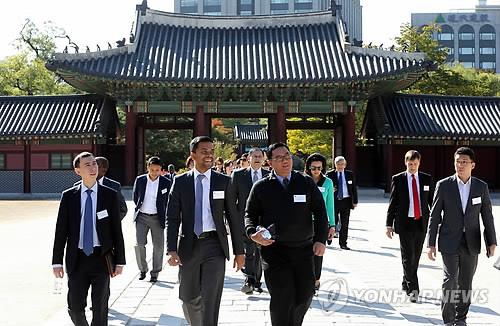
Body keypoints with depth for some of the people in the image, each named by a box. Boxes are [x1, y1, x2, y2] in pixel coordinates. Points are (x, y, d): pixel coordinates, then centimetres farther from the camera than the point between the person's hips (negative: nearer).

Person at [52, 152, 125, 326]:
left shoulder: (110, 195, 0)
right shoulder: (68, 196, 2)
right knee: (75, 307, 6)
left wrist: (120, 261, -2)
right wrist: (57, 261, -1)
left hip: (101, 259, -1)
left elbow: (117, 230, 1)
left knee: (100, 308, 5)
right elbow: (61, 231, 3)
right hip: (77, 259, 1)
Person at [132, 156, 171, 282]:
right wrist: (139, 209, 13)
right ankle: (142, 269, 13)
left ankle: (155, 272, 14)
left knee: (158, 246, 2)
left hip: (157, 218, -1)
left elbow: (169, 201, 6)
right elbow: (135, 197, 14)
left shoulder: (166, 182, -4)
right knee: (139, 244, -5)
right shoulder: (140, 180, 0)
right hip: (142, 216, 1)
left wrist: (163, 216, 5)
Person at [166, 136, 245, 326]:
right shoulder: (180, 182, 2)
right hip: (188, 246, 2)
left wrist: (239, 251, 2)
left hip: (215, 246, -1)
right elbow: (172, 218, -1)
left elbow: (234, 218, 3)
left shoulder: (224, 181, 1)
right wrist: (172, 250, -12)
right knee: (189, 298, 15)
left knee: (210, 301, -7)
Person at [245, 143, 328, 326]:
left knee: (305, 293, 4)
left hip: (304, 249, 2)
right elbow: (250, 214, 9)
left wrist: (320, 240, -3)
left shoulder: (306, 183, 8)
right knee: (282, 297, -7)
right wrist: (253, 233, -11)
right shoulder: (261, 187, 5)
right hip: (274, 250, -2)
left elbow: (320, 212, 7)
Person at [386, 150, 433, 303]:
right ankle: (413, 289, -4)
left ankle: (406, 284, 28)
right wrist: (389, 224, -4)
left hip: (422, 223, 3)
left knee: (416, 256, 11)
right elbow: (392, 203, 0)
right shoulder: (398, 179, -1)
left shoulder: (427, 179, 6)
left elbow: (432, 201, 8)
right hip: (404, 223, -3)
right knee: (408, 257, -7)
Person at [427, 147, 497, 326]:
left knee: (465, 283, 9)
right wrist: (431, 244, -5)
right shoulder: (443, 185, -5)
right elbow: (435, 216, -3)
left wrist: (491, 242, 3)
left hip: (471, 243, 2)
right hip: (449, 242, -2)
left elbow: (487, 216, 7)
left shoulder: (481, 187, 1)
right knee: (450, 280, -10)